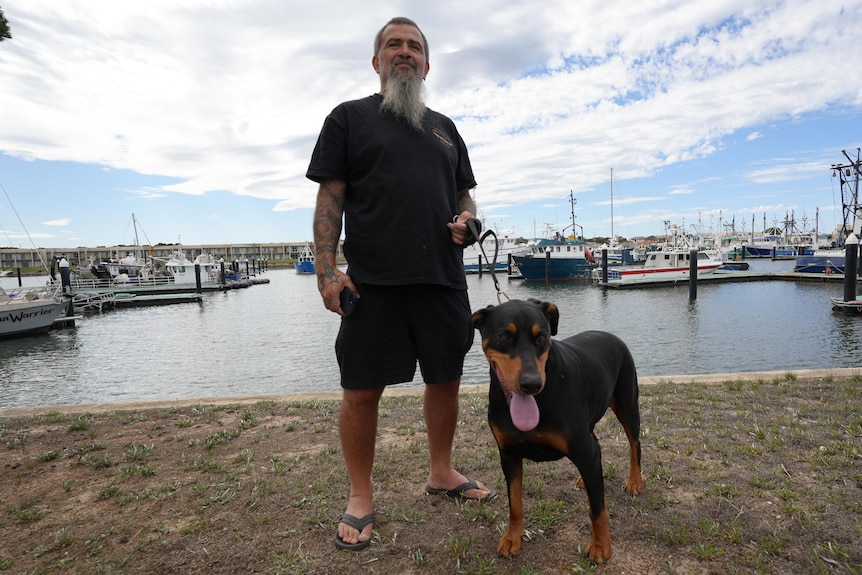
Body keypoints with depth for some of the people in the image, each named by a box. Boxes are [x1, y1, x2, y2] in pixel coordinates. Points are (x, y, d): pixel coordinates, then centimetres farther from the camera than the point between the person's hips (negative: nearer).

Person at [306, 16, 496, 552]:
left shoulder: (444, 127, 21)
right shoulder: (349, 117, 8)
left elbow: (463, 194, 24)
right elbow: (330, 197, 1)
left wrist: (466, 219, 1)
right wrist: (327, 269, -10)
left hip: (443, 277, 5)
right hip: (371, 281, -4)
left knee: (447, 377, 10)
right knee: (361, 389, 0)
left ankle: (442, 473, 32)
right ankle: (361, 497, 20)